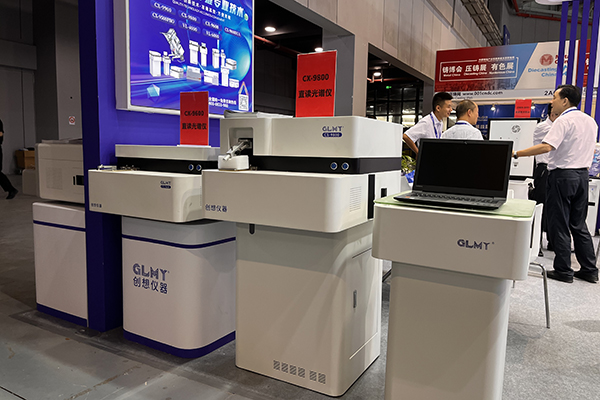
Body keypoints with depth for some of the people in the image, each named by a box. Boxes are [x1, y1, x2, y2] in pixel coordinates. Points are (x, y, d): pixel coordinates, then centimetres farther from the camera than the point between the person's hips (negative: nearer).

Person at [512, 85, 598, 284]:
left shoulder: (564, 120, -14)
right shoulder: (591, 121, 13)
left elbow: (546, 146, -27)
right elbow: (589, 150, 20)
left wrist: (516, 154, -25)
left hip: (562, 176, -8)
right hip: (582, 175, 8)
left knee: (559, 225, 0)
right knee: (579, 224, 15)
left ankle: (563, 271, 6)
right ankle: (589, 269, 19)